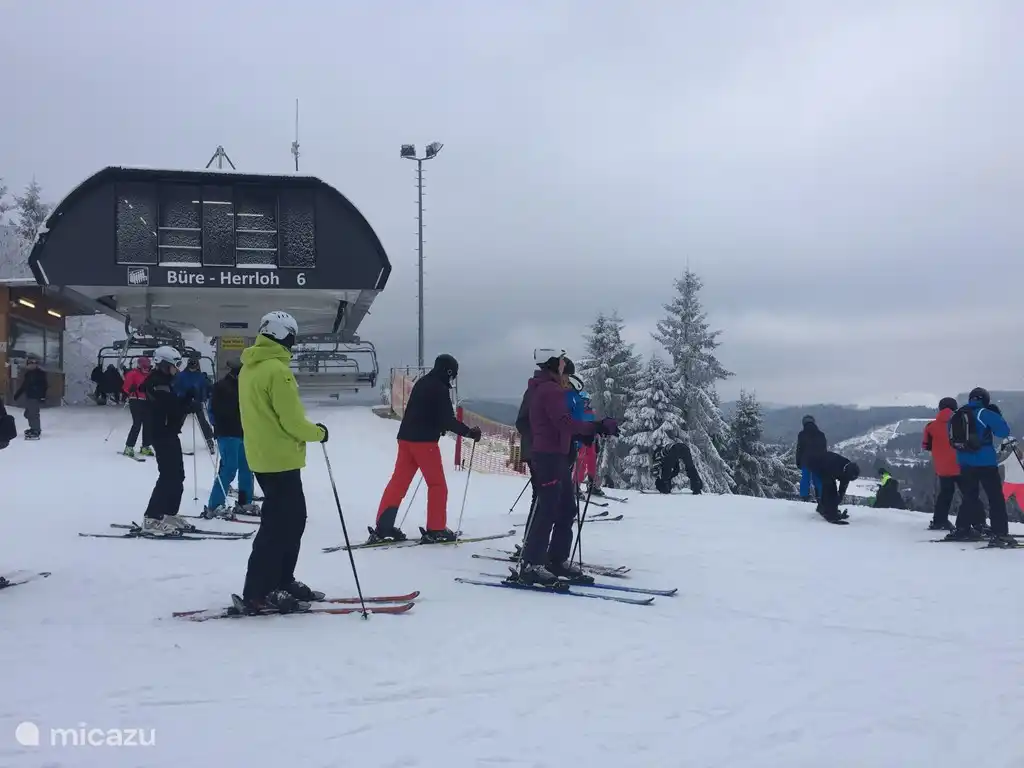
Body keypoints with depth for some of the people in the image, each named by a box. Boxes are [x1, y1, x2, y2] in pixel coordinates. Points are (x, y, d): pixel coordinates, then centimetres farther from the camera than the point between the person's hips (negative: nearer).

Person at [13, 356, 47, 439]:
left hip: (36, 397, -9)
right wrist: (17, 395, 24)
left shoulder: (40, 373, -10)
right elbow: (23, 386, 23)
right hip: (29, 397, 9)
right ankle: (34, 428, 31)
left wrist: (43, 396, -21)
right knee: (28, 414, 16)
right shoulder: (28, 373, 14)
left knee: (33, 414, -12)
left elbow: (44, 385, -15)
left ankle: (36, 431, -9)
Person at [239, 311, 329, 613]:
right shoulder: (276, 369, -18)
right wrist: (317, 432, -2)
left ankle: (281, 582, 23)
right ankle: (257, 593, -3)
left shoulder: (249, 367, 12)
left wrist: (308, 431, 15)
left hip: (263, 456, 10)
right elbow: (291, 419, -19)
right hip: (280, 458, -10)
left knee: (292, 519, 17)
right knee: (280, 524, -5)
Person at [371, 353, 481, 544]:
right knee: (438, 485, 3)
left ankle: (383, 528, 5)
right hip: (424, 441, -8)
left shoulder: (422, 383, 16)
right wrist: (469, 432, -7)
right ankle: (435, 530, 4)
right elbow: (448, 420, -15)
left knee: (399, 481, 7)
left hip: (406, 437, 8)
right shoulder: (440, 389, -10)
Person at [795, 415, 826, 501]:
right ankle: (820, 497, 2)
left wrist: (798, 462, 4)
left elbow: (799, 449, -2)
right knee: (818, 480, 6)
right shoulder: (821, 434, 9)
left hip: (805, 461, -2)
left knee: (805, 479, 0)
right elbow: (825, 449, 12)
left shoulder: (802, 434, -2)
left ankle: (804, 497, -7)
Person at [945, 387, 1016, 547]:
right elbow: (1004, 431, -6)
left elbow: (953, 439, 18)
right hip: (985, 462, -6)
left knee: (969, 497, 17)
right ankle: (1000, 534, -8)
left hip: (965, 462, 6)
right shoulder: (984, 414, -10)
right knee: (996, 498, -3)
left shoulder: (956, 416, 8)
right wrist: (997, 414, 5)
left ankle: (962, 529, 19)